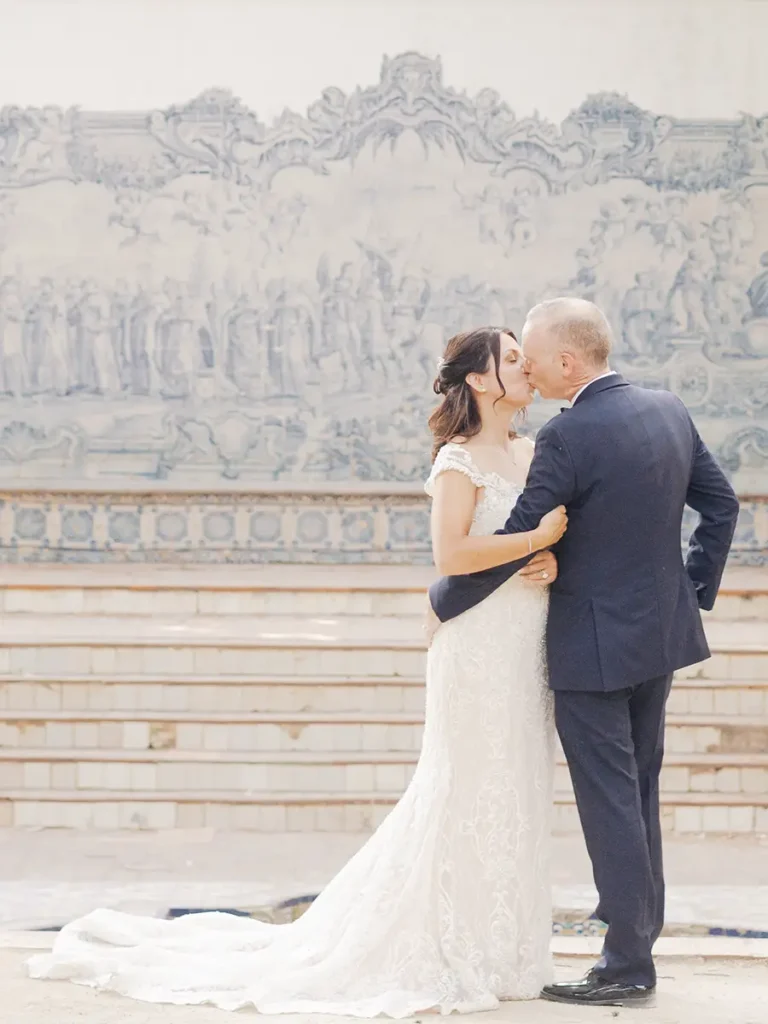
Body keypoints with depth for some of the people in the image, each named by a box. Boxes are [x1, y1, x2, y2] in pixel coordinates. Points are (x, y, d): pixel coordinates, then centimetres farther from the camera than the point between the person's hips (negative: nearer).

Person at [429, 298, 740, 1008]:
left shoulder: (568, 436, -20)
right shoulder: (668, 411, 4)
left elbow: (514, 544, -17)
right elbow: (721, 505, 11)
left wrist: (442, 603, -4)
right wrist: (695, 591, 18)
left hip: (594, 647, -8)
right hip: (661, 631, 8)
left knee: (610, 801, -1)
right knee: (640, 789, 18)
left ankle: (628, 966, 4)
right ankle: (641, 922, 27)